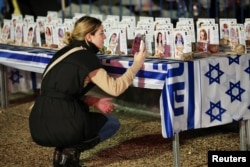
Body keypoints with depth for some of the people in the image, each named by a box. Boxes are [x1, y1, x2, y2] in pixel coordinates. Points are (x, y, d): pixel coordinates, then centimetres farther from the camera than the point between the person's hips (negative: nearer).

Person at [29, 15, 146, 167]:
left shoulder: (64, 53, 17)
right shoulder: (87, 59, -6)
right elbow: (115, 88, -5)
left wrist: (94, 101, 14)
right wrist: (137, 64, 5)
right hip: (60, 126, -7)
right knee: (113, 123, 18)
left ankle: (61, 149, 14)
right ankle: (72, 151, -1)